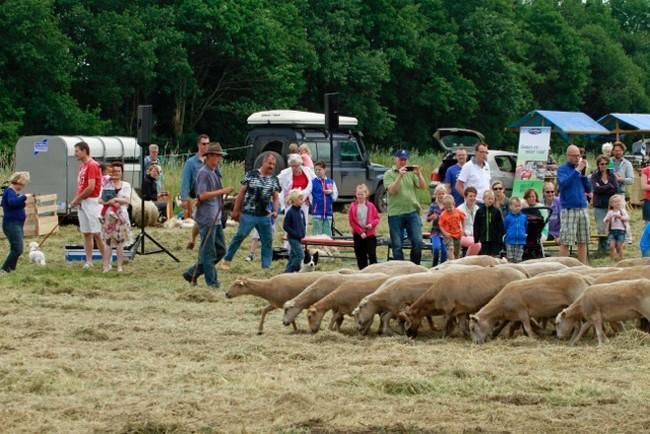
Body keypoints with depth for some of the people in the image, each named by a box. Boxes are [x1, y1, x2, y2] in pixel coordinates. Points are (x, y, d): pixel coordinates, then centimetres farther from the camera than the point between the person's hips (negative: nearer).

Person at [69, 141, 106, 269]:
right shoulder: (82, 166, 15)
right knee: (86, 233, 8)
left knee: (97, 233, -8)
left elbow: (91, 187, -20)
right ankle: (89, 261, 10)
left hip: (92, 202, -9)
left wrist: (77, 199, -12)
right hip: (83, 203, 9)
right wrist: (77, 199, 2)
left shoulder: (92, 165, -13)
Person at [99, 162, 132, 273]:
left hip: (121, 216, 1)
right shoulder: (106, 184, 5)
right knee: (108, 241, -4)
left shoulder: (126, 185, 8)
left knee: (120, 242, 3)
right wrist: (111, 202, -18)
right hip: (109, 215, -1)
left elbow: (127, 200, -3)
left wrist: (115, 199, -14)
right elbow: (101, 200, -2)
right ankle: (106, 265, -3)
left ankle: (119, 266, 7)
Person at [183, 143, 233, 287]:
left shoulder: (215, 172, 17)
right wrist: (222, 191, -21)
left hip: (216, 218, 10)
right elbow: (202, 195, -20)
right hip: (207, 219, -10)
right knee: (209, 252, -3)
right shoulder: (203, 173, -12)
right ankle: (212, 281, 2)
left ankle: (192, 273, 17)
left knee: (220, 249, 12)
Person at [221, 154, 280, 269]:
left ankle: (266, 266, 10)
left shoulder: (274, 180, 9)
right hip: (248, 214, -4)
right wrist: (236, 211, 1)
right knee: (239, 236, -4)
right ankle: (227, 260, 9)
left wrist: (275, 211, -5)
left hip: (265, 216, 4)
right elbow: (241, 193, 1)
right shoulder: (251, 175, -2)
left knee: (268, 241, 3)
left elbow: (275, 197, 13)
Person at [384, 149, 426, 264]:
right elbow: (391, 190, -11)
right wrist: (400, 176, -20)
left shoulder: (411, 173, 10)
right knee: (397, 246, 2)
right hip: (395, 214, -2)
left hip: (412, 212, 2)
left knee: (418, 242, -6)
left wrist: (419, 174, -13)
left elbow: (423, 187, 2)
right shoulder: (389, 174, 2)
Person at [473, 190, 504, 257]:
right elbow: (476, 227, 6)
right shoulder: (479, 211, 3)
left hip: (495, 241, -1)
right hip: (484, 241, 1)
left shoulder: (497, 211, 0)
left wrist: (500, 240, -4)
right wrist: (476, 240, 2)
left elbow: (501, 227, 1)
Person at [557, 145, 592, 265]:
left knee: (583, 241, 6)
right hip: (568, 209, -5)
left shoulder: (581, 168, 13)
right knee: (565, 242, -6)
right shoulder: (562, 169, -1)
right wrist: (577, 170, -18)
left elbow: (588, 189, 11)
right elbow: (563, 183, -20)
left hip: (582, 208, 5)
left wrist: (583, 174, -3)